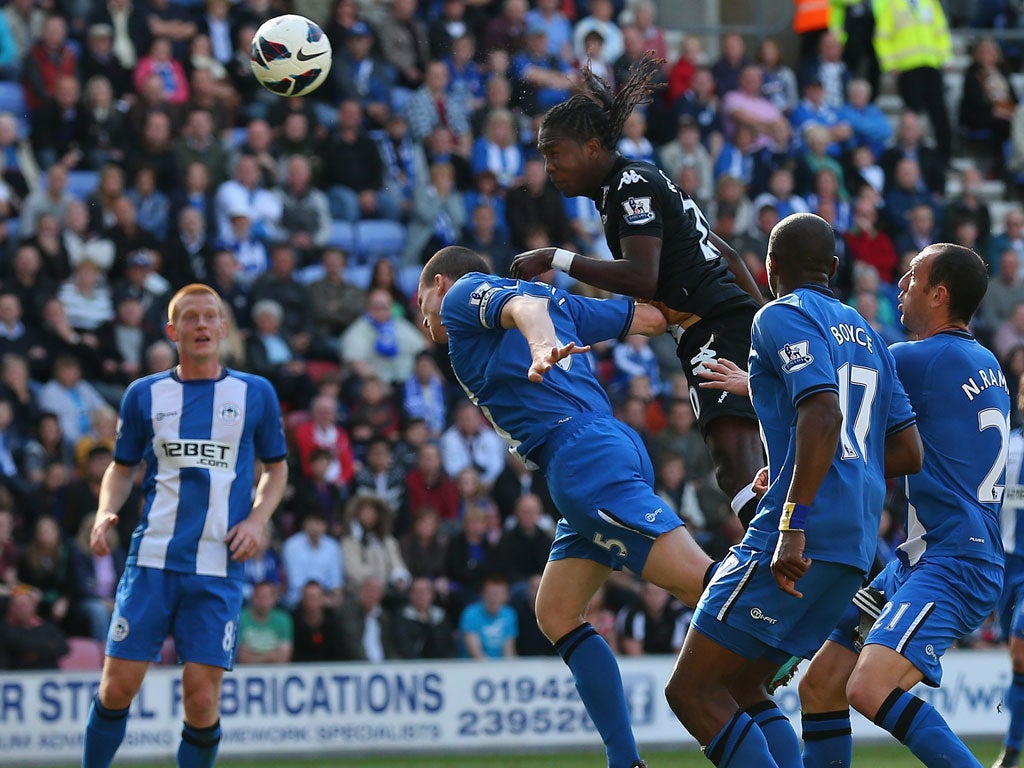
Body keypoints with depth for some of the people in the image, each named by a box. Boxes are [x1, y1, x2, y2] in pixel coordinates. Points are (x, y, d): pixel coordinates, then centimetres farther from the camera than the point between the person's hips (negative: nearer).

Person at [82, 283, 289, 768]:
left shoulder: (255, 393, 7)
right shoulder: (145, 394, 8)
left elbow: (276, 467, 17)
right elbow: (122, 467, 17)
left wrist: (258, 518, -1)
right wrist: (105, 511, -2)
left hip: (218, 568, -1)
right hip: (152, 559, 1)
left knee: (202, 700, -7)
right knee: (118, 686, -4)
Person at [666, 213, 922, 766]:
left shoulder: (783, 316, -3)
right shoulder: (866, 334, 22)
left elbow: (823, 414, -20)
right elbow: (908, 453, 19)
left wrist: (794, 523, -24)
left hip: (805, 539, -9)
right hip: (856, 548, 9)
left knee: (692, 690, -8)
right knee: (739, 685, 17)